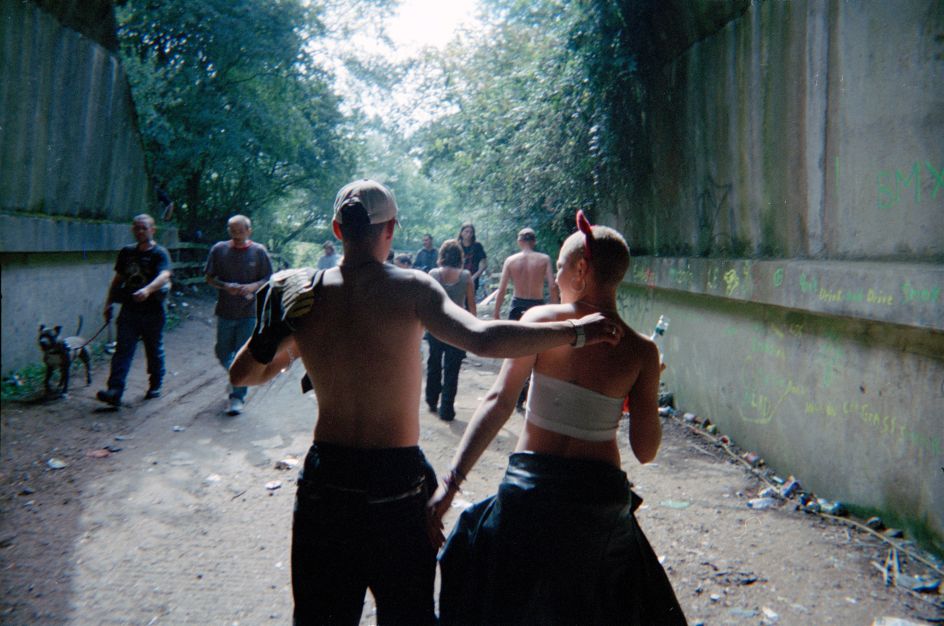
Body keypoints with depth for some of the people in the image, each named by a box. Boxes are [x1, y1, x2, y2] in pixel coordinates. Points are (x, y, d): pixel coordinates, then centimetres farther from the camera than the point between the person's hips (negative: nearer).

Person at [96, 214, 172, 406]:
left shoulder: (160, 253, -7)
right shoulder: (126, 252, 11)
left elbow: (164, 275, -26)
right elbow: (118, 279, 20)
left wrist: (148, 290, -44)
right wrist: (109, 303, 14)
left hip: (152, 311, -4)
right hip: (129, 310, 4)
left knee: (154, 351, 10)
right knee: (122, 350, -6)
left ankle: (155, 386, 29)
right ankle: (115, 391, -13)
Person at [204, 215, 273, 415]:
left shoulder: (259, 251, -2)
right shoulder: (219, 249, 2)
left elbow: (270, 279, 2)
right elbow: (209, 278, 5)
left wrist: (253, 286, -17)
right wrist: (225, 286, -14)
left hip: (249, 312, -2)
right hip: (225, 311, 3)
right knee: (223, 354, 13)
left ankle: (237, 398, 5)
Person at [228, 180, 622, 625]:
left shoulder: (301, 293, -3)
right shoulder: (411, 288, -13)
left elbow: (242, 375, 7)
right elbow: (482, 339, -28)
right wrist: (576, 330, -19)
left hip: (326, 476, 3)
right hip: (398, 480, -2)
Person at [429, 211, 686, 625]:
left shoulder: (540, 319, -8)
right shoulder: (641, 351, -5)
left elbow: (498, 402, -16)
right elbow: (645, 451, -3)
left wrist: (451, 482, -16)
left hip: (530, 488, -1)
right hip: (600, 498, 1)